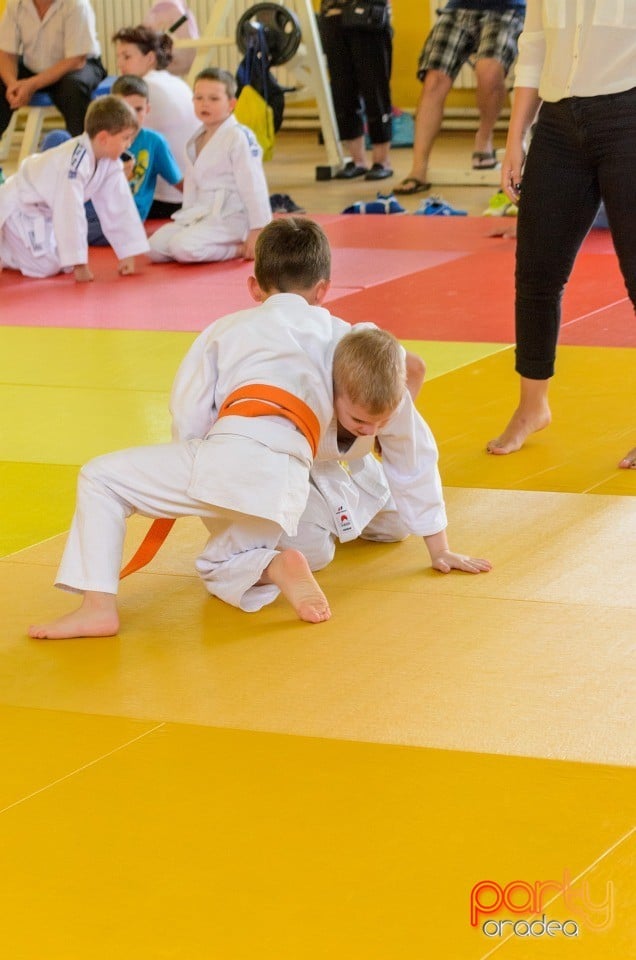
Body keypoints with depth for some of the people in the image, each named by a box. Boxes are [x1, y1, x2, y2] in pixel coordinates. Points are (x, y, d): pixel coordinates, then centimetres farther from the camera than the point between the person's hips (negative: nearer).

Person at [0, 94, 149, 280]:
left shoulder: (110, 163, -10)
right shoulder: (75, 160, -37)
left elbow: (119, 207, -5)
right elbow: (70, 213, -39)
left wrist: (129, 256, -6)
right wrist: (79, 265, -36)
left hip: (46, 210, 9)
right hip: (20, 207, -9)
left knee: (66, 267, 10)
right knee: (46, 267, -17)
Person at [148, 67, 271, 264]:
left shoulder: (239, 137, -14)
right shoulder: (195, 142, 12)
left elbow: (253, 185, -16)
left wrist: (258, 231, -18)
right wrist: (187, 217, 15)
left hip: (230, 218, -9)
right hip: (200, 215, 9)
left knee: (183, 247, -29)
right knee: (155, 247, -4)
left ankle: (240, 249, -8)